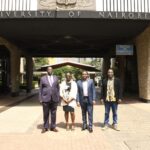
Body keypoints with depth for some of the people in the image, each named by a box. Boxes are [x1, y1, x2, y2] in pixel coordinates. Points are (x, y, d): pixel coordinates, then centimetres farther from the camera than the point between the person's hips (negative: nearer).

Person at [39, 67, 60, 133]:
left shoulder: (56, 78, 10)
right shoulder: (43, 78, 4)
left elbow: (58, 88, 10)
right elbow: (40, 89, 3)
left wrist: (58, 98, 4)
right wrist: (40, 99, -2)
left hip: (54, 99, 2)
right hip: (45, 98, -2)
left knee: (53, 113, 7)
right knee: (46, 114, 5)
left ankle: (53, 127, 19)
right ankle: (45, 127, 18)